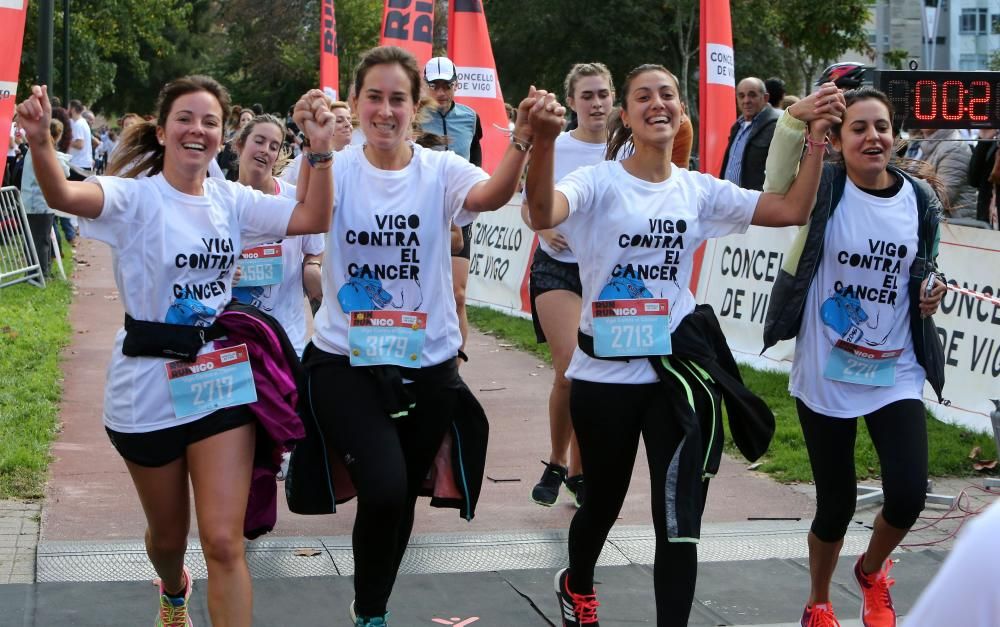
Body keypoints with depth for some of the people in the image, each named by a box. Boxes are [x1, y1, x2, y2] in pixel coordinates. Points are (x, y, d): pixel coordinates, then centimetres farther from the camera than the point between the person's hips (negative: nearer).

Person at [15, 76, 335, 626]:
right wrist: (40, 143, -51)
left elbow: (313, 219, -2)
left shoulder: (231, 200, 3)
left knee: (224, 544, -7)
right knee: (168, 534, 18)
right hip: (148, 389, -2)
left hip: (221, 381, 2)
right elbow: (64, 196, -32)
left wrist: (320, 151, -15)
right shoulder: (135, 197, -12)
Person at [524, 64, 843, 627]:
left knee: (680, 521, -6)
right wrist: (544, 142, -48)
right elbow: (543, 214, -31)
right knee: (603, 501, 19)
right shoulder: (598, 183, -9)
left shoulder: (700, 190, 5)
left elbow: (793, 210, 2)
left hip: (676, 369, 2)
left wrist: (816, 141, -7)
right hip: (604, 372, -2)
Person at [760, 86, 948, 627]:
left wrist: (929, 294, -7)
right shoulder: (824, 189, -9)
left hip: (896, 374, 2)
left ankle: (872, 571, 26)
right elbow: (778, 189, -32)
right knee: (836, 503, 6)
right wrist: (795, 119, -49)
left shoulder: (920, 200, 1)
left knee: (908, 496, -10)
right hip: (825, 374, -2)